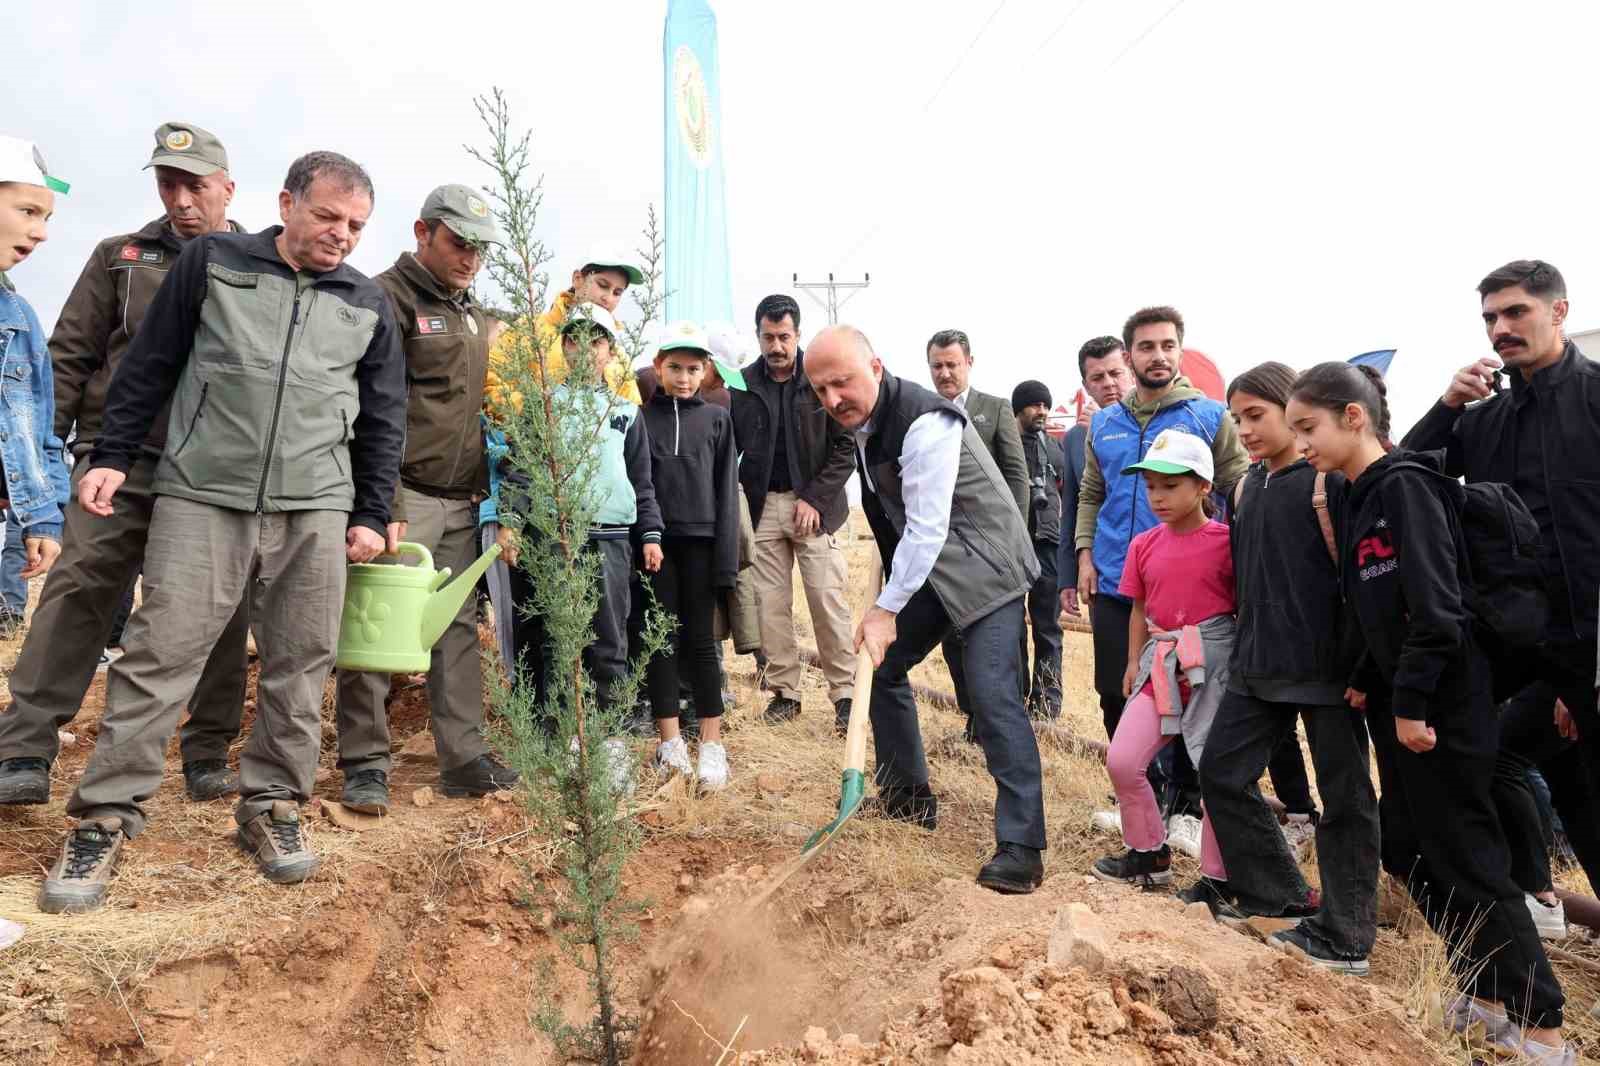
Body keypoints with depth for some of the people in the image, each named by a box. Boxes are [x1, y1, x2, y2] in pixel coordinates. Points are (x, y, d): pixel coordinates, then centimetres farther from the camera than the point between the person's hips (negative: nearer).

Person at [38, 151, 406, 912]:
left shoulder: (369, 305, 12)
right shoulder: (213, 261, 7)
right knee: (160, 656, -3)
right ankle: (105, 817, 8)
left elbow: (384, 421, 13)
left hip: (315, 512, 2)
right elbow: (149, 365, 10)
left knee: (298, 668, 3)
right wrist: (112, 454, 5)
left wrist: (371, 515, 8)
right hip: (201, 497, -2)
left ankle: (271, 806, 18)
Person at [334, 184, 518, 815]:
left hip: (461, 502, 8)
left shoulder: (475, 316, 20)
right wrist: (384, 505, -20)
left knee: (459, 627, 8)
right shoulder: (389, 297, -5)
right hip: (402, 495, -7)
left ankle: (464, 759, 15)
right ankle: (365, 764, 7)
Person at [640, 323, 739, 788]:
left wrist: (726, 554, -4)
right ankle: (670, 741, 13)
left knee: (700, 640, 2)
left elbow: (726, 489, 3)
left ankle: (712, 744, 6)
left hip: (700, 540, 0)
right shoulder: (642, 417, 6)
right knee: (662, 640, 5)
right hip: (656, 539, 1)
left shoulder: (716, 418, 6)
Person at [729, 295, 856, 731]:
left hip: (813, 504, -2)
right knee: (771, 604, 4)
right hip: (762, 506, 3)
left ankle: (844, 694, 4)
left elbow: (845, 447, -2)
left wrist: (814, 499, -10)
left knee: (828, 600, -4)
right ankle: (784, 691, 14)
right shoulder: (743, 384, 6)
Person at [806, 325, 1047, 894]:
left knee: (994, 694, -18)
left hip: (983, 567, -9)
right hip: (923, 565, 9)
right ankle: (908, 797, 31)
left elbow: (928, 528, -28)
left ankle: (1021, 846, -11)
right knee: (881, 664, 13)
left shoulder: (924, 422, -26)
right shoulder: (860, 421, 2)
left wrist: (887, 609, -26)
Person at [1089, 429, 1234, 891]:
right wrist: (1134, 661, 10)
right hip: (1160, 661, 5)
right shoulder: (1144, 545, 6)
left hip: (1213, 659, -5)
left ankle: (1217, 875, 18)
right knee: (1121, 760, 1)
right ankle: (1149, 855, 22)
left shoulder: (1225, 540, -9)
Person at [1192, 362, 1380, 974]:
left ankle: (1344, 937, 17)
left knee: (1344, 797, 5)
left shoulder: (1333, 480, -10)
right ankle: (1277, 892, 26)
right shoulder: (1248, 486, 11)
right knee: (1221, 771, 10)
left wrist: (1363, 662, -14)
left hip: (1326, 666, -7)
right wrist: (1249, 642, 17)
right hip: (1258, 665, 8)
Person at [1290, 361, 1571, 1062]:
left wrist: (1411, 701, -20)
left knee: (1466, 857, 0)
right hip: (1398, 700, 9)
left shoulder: (1405, 486, -15)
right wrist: (1367, 686, 10)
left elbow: (1435, 606, -22)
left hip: (1443, 705, -9)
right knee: (1406, 848, 13)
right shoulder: (1359, 501, 13)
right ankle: (1486, 995, 27)